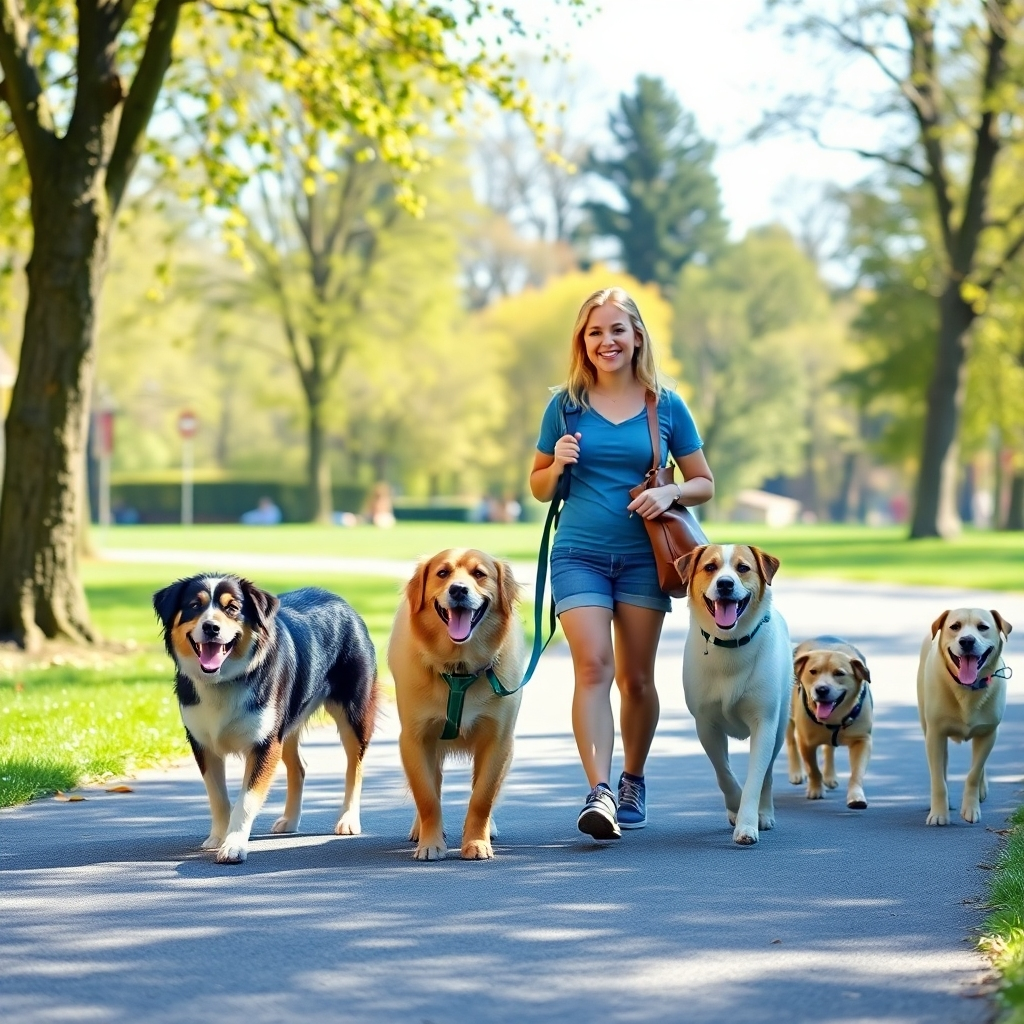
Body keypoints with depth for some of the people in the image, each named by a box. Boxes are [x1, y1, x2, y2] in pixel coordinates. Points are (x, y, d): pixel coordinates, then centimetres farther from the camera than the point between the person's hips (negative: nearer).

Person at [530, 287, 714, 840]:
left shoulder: (666, 405, 3)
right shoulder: (564, 405, 4)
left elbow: (705, 484, 9)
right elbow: (539, 488, 13)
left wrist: (669, 493, -12)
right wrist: (559, 463, -9)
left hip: (643, 556, 1)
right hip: (578, 554, -1)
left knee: (636, 676, 7)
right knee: (592, 665, -16)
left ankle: (633, 781, 27)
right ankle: (598, 792, -24)